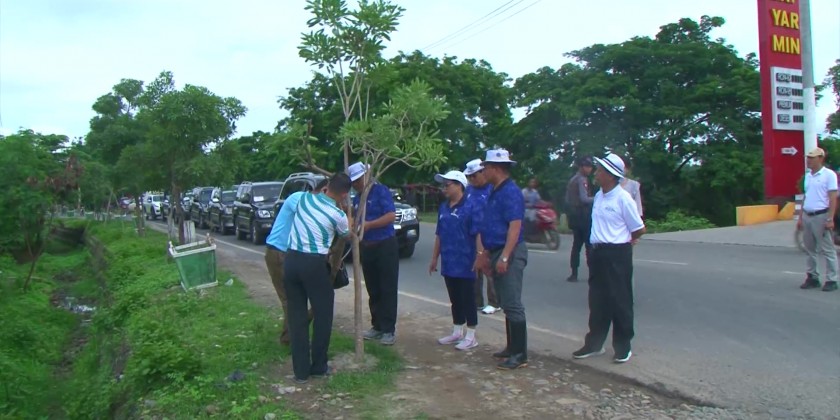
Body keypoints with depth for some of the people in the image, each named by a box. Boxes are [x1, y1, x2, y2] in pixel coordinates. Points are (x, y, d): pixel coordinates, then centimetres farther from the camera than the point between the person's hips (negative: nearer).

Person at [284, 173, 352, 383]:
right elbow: (346, 235, 17)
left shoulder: (305, 198, 6)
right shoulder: (338, 215, -5)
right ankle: (319, 366, 19)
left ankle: (301, 370, 13)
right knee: (322, 315, 12)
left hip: (292, 260, 5)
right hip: (314, 264, -5)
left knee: (297, 315, 9)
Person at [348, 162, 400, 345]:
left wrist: (368, 225, -24)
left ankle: (389, 330, 2)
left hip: (385, 246, -7)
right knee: (373, 290, 11)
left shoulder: (381, 191, -9)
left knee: (388, 290, -3)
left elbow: (391, 215, -19)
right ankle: (377, 326, 20)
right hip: (366, 247, 7)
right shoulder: (357, 197, 12)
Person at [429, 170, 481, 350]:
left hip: (465, 264, -7)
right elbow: (439, 235, 17)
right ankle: (457, 332, 28)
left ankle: (471, 337, 13)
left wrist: (479, 258, -18)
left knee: (467, 299, 2)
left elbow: (478, 234, -14)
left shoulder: (470, 207, -11)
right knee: (454, 299, 16)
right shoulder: (443, 208, 11)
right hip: (448, 263, 7)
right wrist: (434, 258, 18)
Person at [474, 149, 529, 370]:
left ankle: (520, 354, 0)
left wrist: (504, 258, -26)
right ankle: (512, 347, 25)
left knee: (513, 305, -6)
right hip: (497, 253, 10)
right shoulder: (495, 192, 15)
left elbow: (515, 226, -22)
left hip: (509, 254, -10)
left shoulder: (511, 192, -15)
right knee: (506, 304, 15)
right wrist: (486, 254, 22)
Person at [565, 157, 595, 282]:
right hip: (583, 215, -9)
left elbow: (567, 200, 20)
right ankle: (592, 272, -4)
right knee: (590, 244, -5)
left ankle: (574, 273, 8)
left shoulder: (572, 180, 18)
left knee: (576, 244, 10)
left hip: (574, 216, 9)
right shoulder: (582, 180, -12)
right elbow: (584, 199, -22)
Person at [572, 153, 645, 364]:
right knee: (597, 301, 13)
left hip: (617, 254, -7)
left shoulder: (623, 198, -14)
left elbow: (639, 230, -8)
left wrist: (625, 241, 7)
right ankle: (594, 344, 25)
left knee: (620, 302, 4)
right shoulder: (598, 196, 8)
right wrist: (597, 244, 12)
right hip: (598, 252, 7)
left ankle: (623, 347, 18)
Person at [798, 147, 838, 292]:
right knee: (810, 249, 12)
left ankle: (831, 280, 2)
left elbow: (833, 198, -11)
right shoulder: (808, 175, 15)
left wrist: (830, 219, -17)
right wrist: (800, 217, 17)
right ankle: (812, 277, 20)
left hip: (821, 216, -7)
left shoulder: (829, 175, -6)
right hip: (807, 216, 7)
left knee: (827, 250, -2)